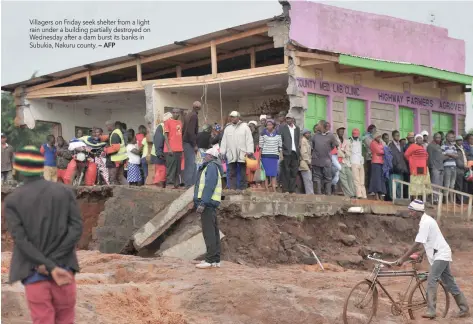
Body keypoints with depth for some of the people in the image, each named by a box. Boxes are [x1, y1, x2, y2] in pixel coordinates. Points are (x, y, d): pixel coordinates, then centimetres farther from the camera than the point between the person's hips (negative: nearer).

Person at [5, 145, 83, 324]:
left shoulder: (12, 200, -4)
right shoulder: (65, 191, 2)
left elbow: (21, 241, -12)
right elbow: (77, 229, -6)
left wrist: (51, 268, -14)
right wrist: (53, 262, -9)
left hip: (34, 274, -2)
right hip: (64, 269, 2)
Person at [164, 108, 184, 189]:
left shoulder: (180, 123, 16)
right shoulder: (168, 122, -3)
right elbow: (166, 136, -7)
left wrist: (182, 149, 13)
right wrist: (169, 148, -15)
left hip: (179, 149, 6)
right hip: (171, 150, -6)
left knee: (178, 168, 7)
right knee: (171, 168, -7)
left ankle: (176, 184, 11)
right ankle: (169, 184, -4)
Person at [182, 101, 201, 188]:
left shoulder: (188, 115, 15)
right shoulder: (194, 116, -14)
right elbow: (191, 131, -21)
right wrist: (195, 145, -17)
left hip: (185, 141, 10)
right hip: (190, 143, -10)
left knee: (188, 163, 13)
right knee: (191, 164, -8)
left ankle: (187, 183, 16)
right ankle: (189, 184, -8)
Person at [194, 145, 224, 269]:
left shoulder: (211, 166, -11)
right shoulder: (212, 166, 21)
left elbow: (209, 186, -21)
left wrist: (202, 203, -25)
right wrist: (199, 203, 20)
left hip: (207, 203, -11)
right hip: (210, 204, 11)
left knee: (209, 232, -10)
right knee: (213, 232, 11)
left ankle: (210, 260, -10)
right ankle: (216, 260, 16)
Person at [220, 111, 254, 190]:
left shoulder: (245, 126, 3)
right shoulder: (227, 128, 14)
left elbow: (249, 140, -3)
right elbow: (224, 142, 14)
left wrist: (249, 152, -11)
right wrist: (222, 153, 6)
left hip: (242, 155, -3)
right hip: (231, 155, 3)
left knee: (243, 173, 3)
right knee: (232, 174, 2)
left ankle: (242, 189, 7)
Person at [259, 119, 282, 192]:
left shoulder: (277, 134, 7)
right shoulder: (263, 134, 2)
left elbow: (280, 145, 10)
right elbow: (260, 145, 3)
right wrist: (259, 155, 1)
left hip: (274, 156, 1)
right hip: (265, 156, -1)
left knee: (274, 174, -1)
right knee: (266, 173, -4)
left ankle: (274, 190, 0)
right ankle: (267, 190, 0)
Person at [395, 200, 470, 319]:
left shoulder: (425, 222, -19)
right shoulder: (426, 220, 12)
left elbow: (417, 245, -23)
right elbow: (421, 244, 19)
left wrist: (403, 258, -20)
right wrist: (408, 255, 17)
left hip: (440, 255, -10)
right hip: (441, 255, 10)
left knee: (431, 280, -18)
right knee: (450, 283, 13)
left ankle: (431, 311, -21)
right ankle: (464, 309, 19)